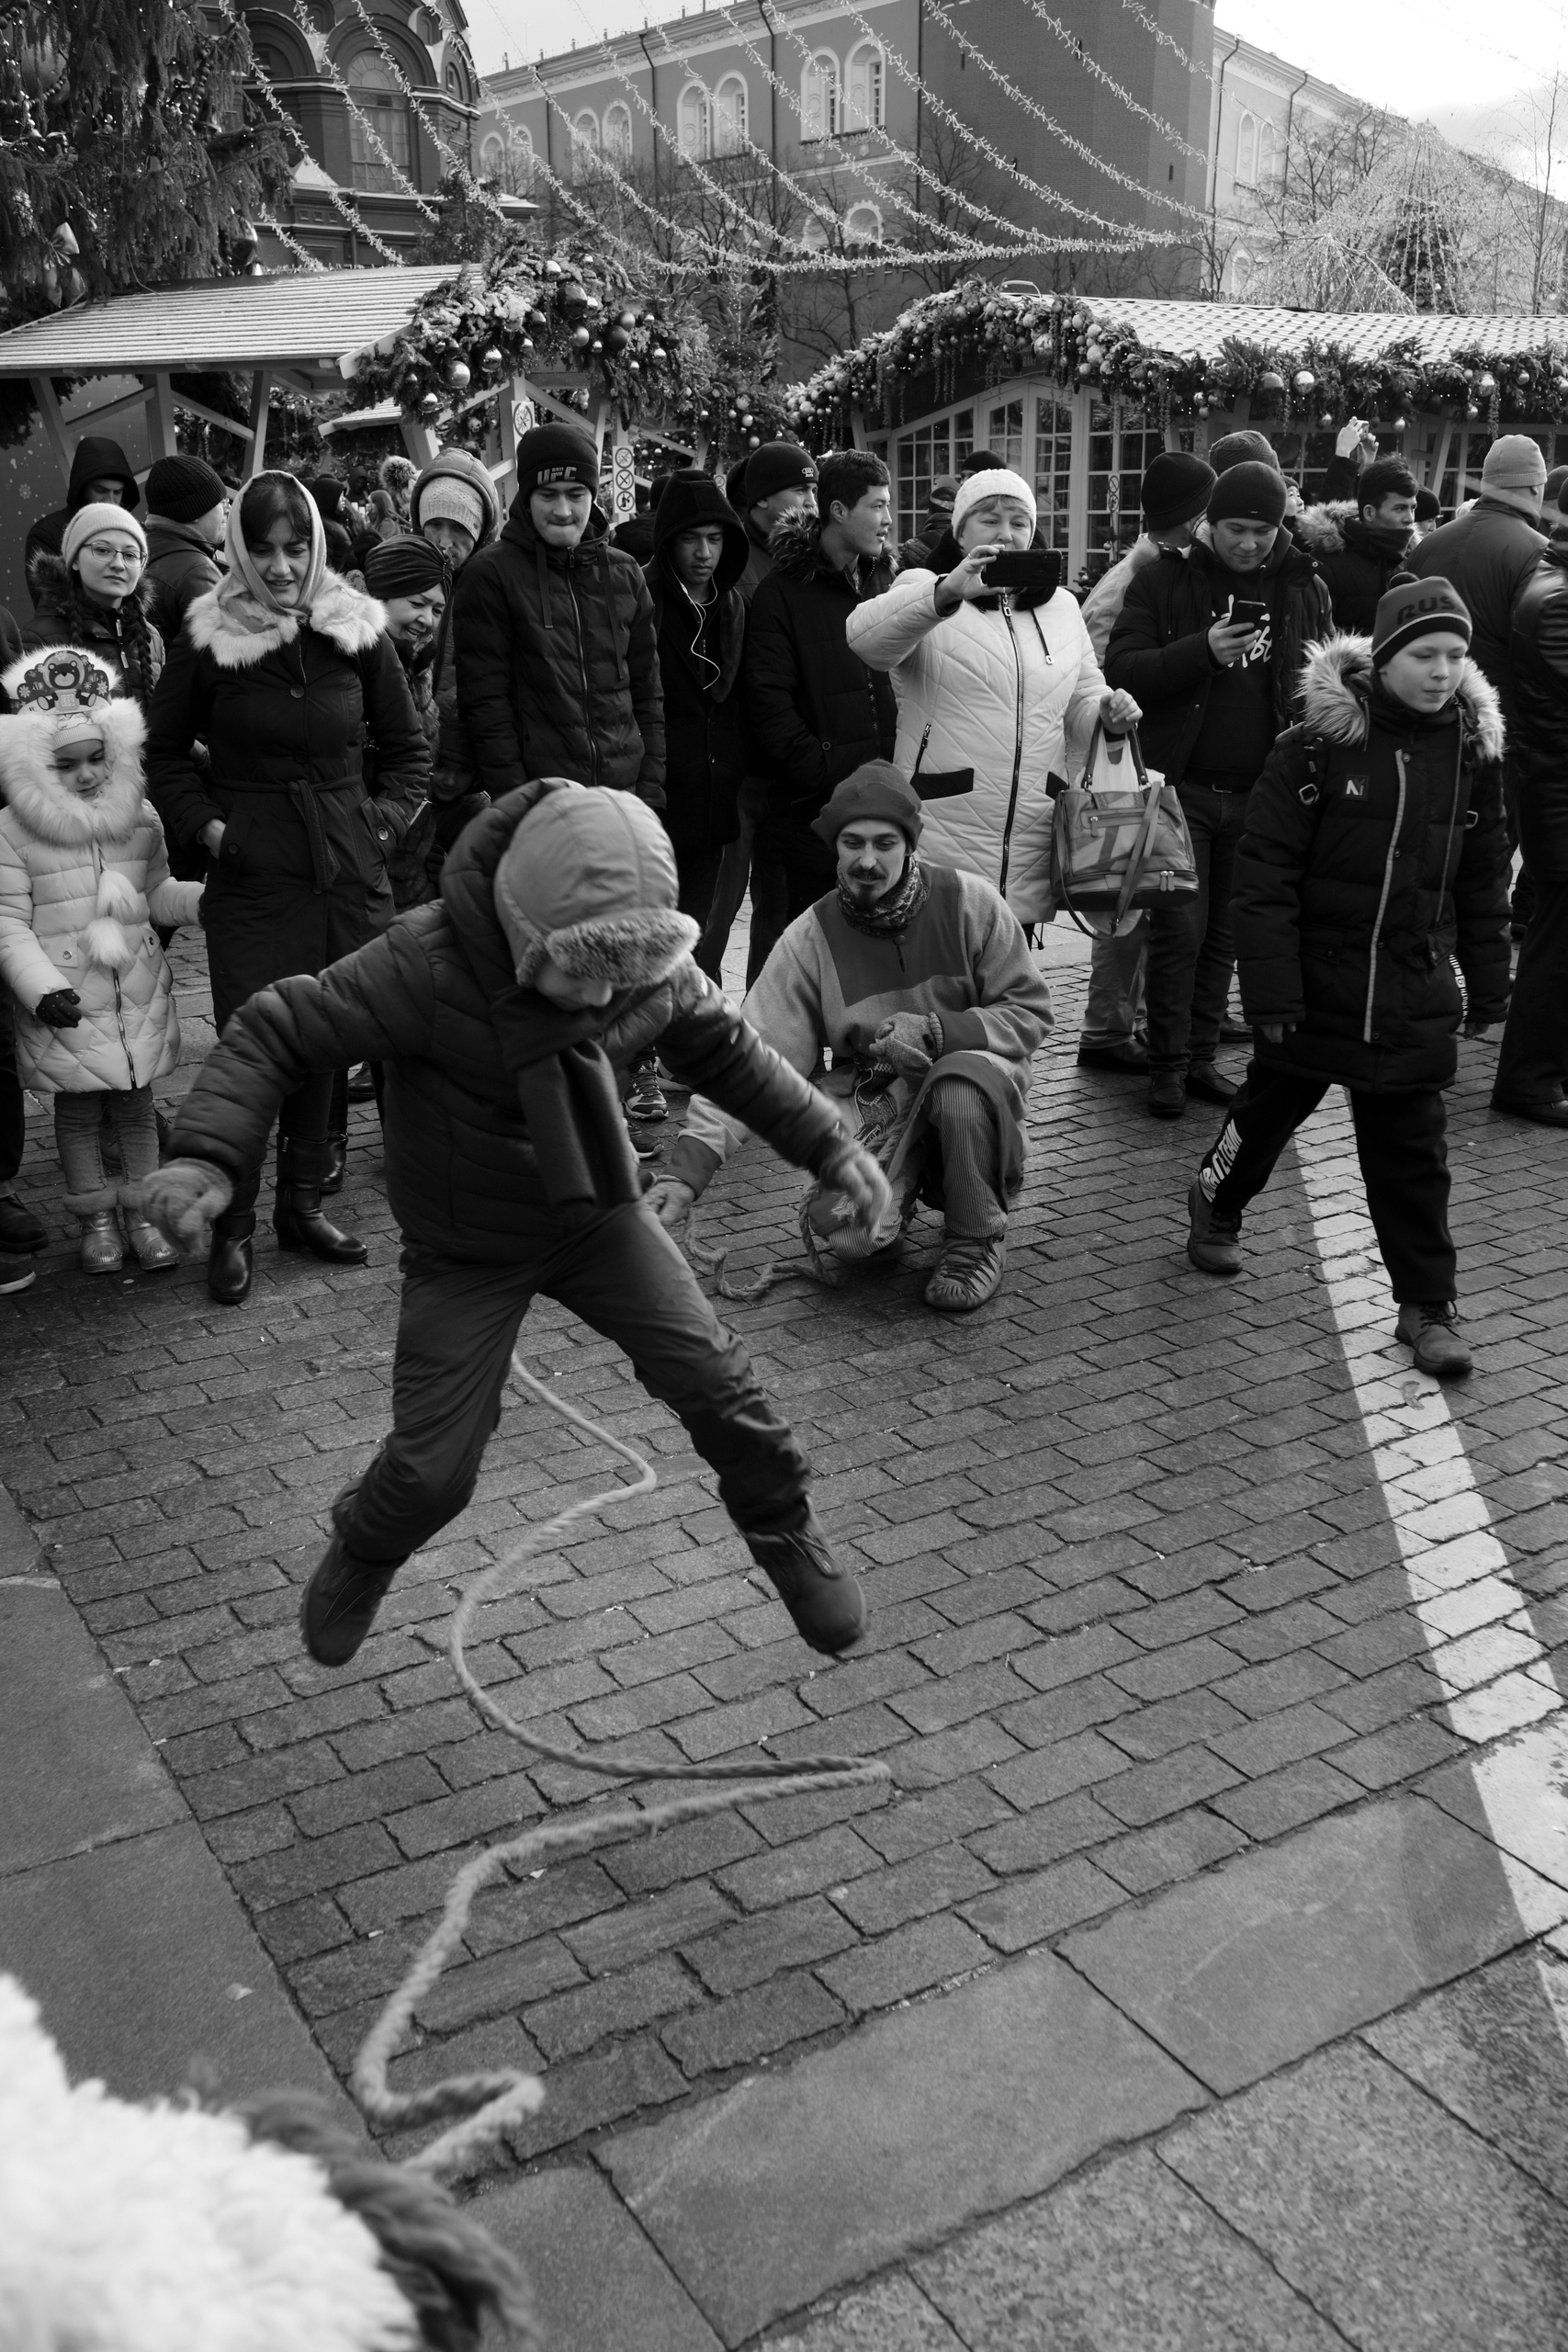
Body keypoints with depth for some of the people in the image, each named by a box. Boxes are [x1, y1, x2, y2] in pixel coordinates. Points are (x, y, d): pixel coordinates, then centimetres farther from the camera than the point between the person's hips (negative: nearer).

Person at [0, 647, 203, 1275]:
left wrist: (206, 896, -2)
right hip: (66, 1001, -3)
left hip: (138, 990, 3)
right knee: (78, 1108, 7)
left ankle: (145, 1209, 21)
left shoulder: (139, 818, 5)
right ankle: (95, 1216, 21)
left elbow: (158, 894, 15)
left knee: (136, 1102, 10)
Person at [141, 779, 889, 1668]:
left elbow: (726, 1050, 3)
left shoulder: (652, 961, -16)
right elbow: (275, 1033, -24)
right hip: (468, 1251, -3)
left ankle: (785, 1528, 23)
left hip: (600, 1212, 3)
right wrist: (208, 1153, -38)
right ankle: (362, 1558, 34)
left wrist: (829, 1144, 0)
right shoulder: (426, 966, -30)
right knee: (433, 1467, -2)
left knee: (712, 1377, -6)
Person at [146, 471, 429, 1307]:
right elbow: (166, 754, 9)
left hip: (350, 875, 3)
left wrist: (385, 820, 1)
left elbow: (407, 749, 14)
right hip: (252, 879, -2)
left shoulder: (357, 632, 3)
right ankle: (230, 1229, 10)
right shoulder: (208, 640, -3)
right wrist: (205, 826, -4)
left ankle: (301, 1205, 27)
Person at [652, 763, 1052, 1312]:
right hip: (868, 1101, 0)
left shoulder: (968, 902, -9)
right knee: (847, 1232, -26)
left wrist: (935, 1032, -22)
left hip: (971, 1089, 0)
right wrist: (687, 1168, -22)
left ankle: (977, 1237, -9)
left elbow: (1029, 1011, -4)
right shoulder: (811, 937, -8)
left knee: (965, 1081, -36)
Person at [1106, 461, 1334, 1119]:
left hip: (1260, 794, 3)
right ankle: (1168, 1064, 7)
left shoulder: (1304, 589, 7)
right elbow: (1121, 670, -8)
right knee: (1180, 928, -3)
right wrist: (1202, 650, -22)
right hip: (1180, 787, -3)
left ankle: (1201, 1055, 20)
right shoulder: (1166, 579, -1)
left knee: (1225, 933, 9)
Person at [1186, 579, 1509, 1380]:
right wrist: (1270, 985, -16)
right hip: (1319, 977, -2)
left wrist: (1487, 981, 11)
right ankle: (1216, 1203, 45)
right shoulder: (1317, 744, -12)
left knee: (1410, 1149, 5)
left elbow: (1484, 878, 10)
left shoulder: (1473, 749, 2)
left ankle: (1427, 1304, 13)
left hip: (1415, 993, 3)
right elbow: (1265, 870, -13)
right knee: (1272, 1102, 17)